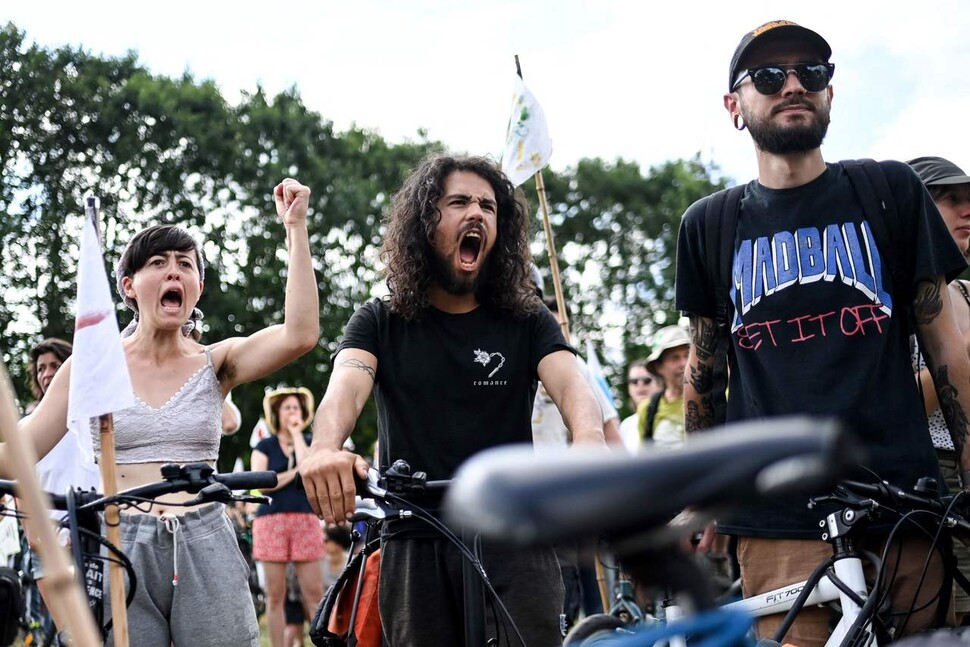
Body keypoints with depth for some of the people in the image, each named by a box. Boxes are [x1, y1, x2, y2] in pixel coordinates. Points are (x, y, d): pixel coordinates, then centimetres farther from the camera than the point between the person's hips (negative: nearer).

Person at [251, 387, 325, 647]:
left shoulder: (309, 442, 14)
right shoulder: (264, 447, 11)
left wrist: (297, 433, 0)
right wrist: (295, 472, -3)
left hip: (306, 520, 1)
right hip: (271, 520, -1)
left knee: (314, 593, -6)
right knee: (275, 595, -1)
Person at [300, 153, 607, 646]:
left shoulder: (528, 323, 7)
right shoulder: (380, 323, 7)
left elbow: (570, 382, -10)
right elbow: (346, 386, -12)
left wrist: (589, 438, -36)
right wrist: (326, 449, -36)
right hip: (415, 545, 0)